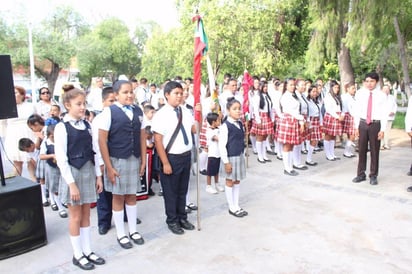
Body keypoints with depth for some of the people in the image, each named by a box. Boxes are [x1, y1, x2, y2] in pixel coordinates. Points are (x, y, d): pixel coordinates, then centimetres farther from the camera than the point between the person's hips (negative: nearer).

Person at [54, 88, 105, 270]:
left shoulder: (87, 125, 4)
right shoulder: (62, 127, -12)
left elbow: (93, 151, 8)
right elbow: (61, 159, -15)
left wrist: (98, 175, 6)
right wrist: (72, 183, -17)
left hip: (88, 171, 5)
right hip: (72, 173, -5)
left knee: (86, 215, 14)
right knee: (76, 216, 6)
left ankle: (87, 251, 27)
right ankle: (78, 255, 21)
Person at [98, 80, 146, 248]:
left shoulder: (138, 111, 4)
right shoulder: (109, 111, -9)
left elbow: (142, 137, 8)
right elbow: (102, 140, -10)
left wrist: (143, 160, 5)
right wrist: (109, 167, -12)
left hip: (134, 159, 4)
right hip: (116, 160, -4)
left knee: (131, 196, 14)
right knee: (118, 197, 9)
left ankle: (133, 230, 30)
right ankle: (121, 234, 24)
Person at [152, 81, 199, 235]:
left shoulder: (186, 112, 5)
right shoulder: (161, 115, -14)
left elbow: (195, 129, 7)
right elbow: (158, 141, -16)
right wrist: (165, 163, -18)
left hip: (186, 156, 6)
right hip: (171, 158, -6)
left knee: (183, 190, 20)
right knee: (171, 191, 10)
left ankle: (182, 217, 37)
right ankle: (172, 221, 29)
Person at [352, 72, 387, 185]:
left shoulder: (381, 95, -5)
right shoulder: (360, 94, -1)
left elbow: (384, 113, -5)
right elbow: (357, 111, 3)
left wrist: (382, 129, -8)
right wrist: (356, 127, 1)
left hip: (375, 124, -2)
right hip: (363, 124, 2)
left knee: (374, 151, 7)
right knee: (362, 150, 10)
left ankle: (373, 176, 20)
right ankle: (361, 174, 22)